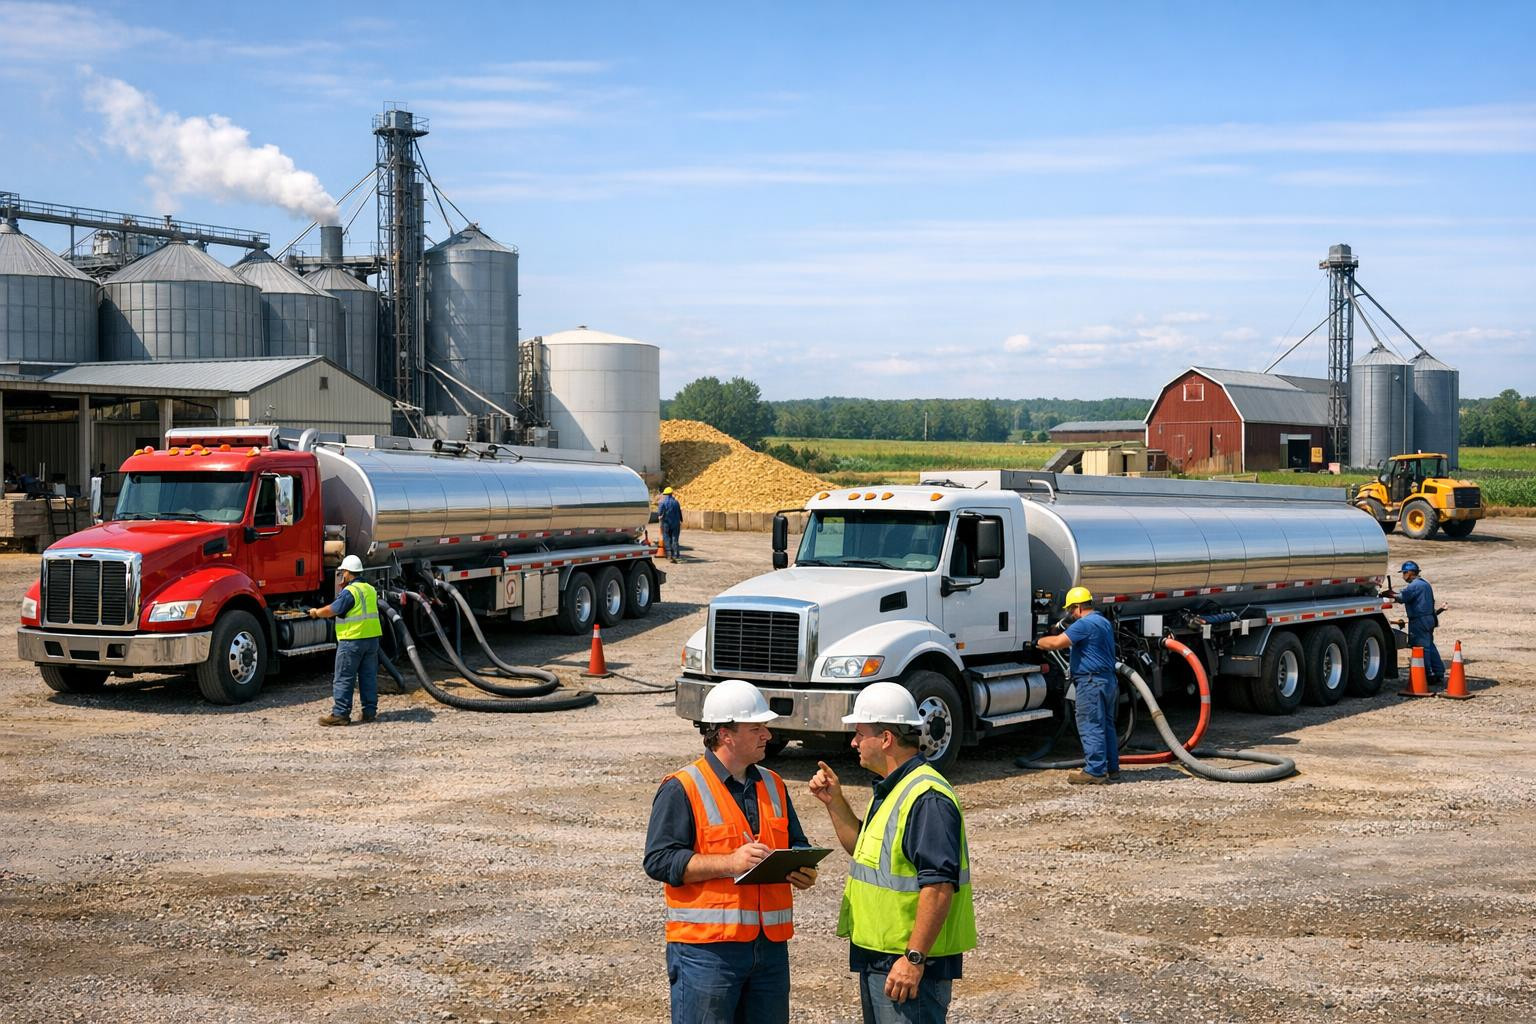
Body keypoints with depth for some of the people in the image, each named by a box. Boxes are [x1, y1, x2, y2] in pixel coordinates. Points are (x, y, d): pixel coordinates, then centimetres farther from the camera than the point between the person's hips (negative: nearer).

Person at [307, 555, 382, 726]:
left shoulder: (349, 592, -14)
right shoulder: (371, 589, 12)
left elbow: (331, 611, -12)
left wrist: (316, 612, 6)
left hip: (352, 640, -7)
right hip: (372, 638, 7)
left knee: (343, 679, -2)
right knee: (369, 676, 11)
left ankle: (340, 714, -3)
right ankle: (370, 711, 12)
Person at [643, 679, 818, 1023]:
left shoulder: (772, 785, 15)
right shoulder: (682, 789, -7)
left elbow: (796, 843, 24)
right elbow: (659, 860, -14)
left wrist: (802, 869, 0)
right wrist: (730, 863, -22)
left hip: (770, 944, 6)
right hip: (706, 947, -6)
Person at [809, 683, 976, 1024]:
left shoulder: (926, 797, -21)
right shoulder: (890, 790, 13)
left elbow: (940, 885, -27)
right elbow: (865, 849, 26)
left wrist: (914, 958, -27)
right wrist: (834, 801, 14)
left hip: (910, 965, -11)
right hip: (877, 957, 11)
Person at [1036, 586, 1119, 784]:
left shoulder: (1084, 624, -15)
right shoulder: (1104, 622, 18)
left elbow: (1057, 643, -21)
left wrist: (1038, 642, -6)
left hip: (1091, 681, -10)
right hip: (1109, 679, 10)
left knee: (1091, 727, -8)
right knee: (1106, 725, 15)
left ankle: (1095, 771, -8)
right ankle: (1111, 767, 21)